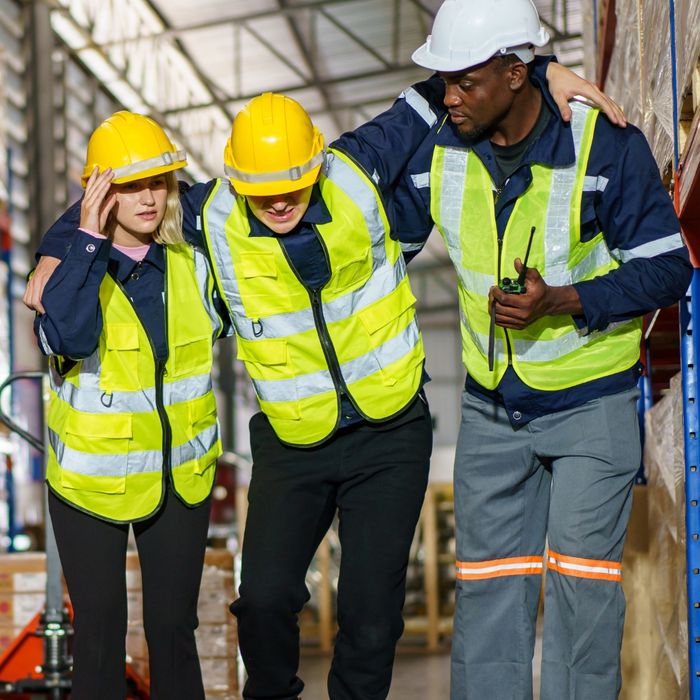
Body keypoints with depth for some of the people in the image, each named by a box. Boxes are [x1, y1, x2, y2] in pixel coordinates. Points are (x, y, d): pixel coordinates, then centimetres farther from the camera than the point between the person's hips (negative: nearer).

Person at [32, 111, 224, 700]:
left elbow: (211, 327, 20)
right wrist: (90, 240, -32)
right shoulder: (76, 268, -12)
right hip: (91, 481, -3)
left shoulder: (192, 265, -1)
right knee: (100, 634, 5)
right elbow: (67, 336, -34)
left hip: (180, 478, 3)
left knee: (174, 629, 9)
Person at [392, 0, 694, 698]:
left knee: (580, 577, -4)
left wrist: (560, 301, -25)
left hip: (591, 404, -4)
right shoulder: (440, 147, -4)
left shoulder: (605, 143, -16)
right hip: (491, 406, 4)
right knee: (487, 580, 7)